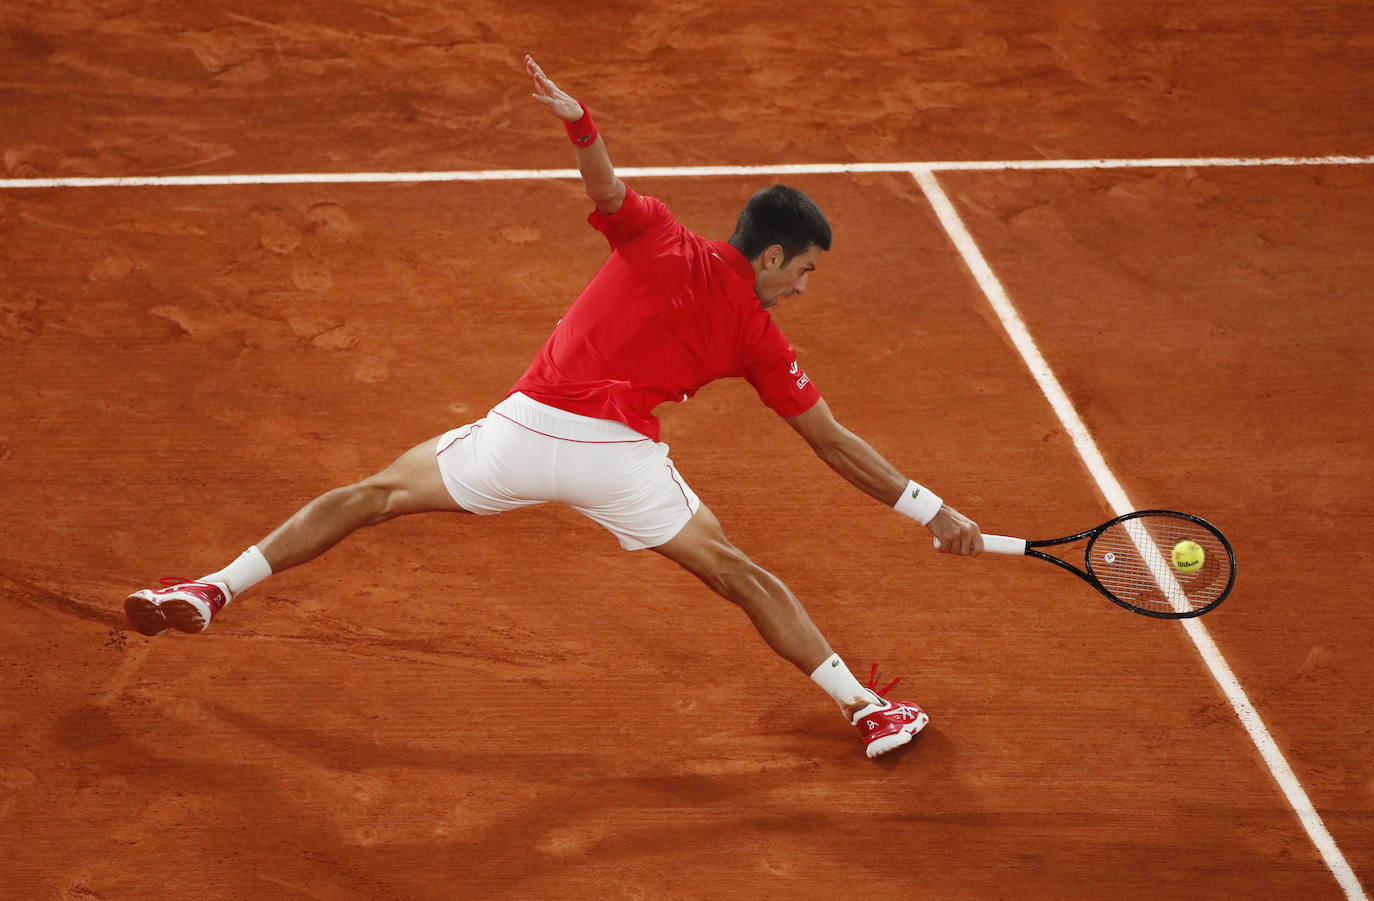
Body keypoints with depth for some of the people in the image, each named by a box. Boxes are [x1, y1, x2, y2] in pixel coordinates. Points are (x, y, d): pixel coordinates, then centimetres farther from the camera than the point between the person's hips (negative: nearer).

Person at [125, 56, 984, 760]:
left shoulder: (657, 237, 12)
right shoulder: (761, 339, 11)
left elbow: (607, 189, -11)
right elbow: (833, 442, 11)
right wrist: (931, 509, 16)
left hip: (527, 427, 1)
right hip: (621, 456, -1)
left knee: (379, 492, 16)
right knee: (742, 576, 14)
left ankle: (215, 588, 15)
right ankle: (869, 708, 10)